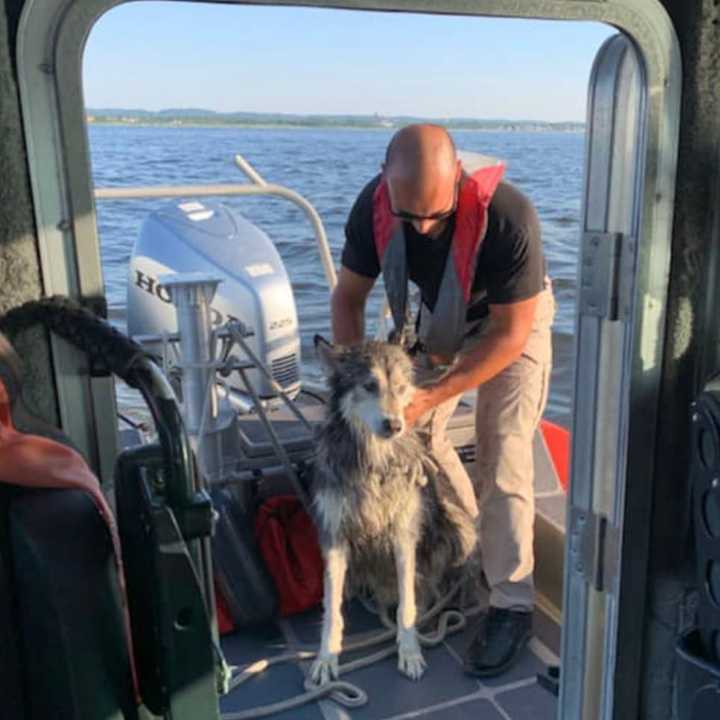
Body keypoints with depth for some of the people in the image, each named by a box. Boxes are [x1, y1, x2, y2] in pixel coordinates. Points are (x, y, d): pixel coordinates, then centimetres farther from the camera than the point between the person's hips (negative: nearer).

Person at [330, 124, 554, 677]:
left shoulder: (507, 217, -39)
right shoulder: (374, 207, -26)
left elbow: (509, 335, -30)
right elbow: (348, 297, -11)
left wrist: (428, 396, -33)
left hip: (513, 322, -5)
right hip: (438, 319, 5)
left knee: (501, 459, -12)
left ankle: (512, 605, 2)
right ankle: (469, 542, 27)